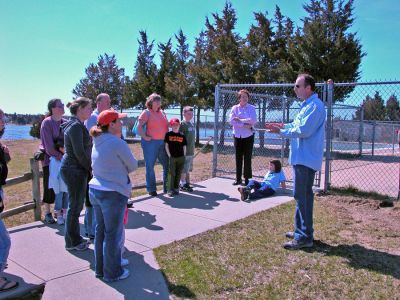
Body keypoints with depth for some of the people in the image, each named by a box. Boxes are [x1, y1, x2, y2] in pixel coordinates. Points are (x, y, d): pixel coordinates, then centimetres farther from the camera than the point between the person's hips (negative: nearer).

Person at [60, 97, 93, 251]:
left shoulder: (77, 125, 14)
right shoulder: (76, 126, -17)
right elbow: (79, 152, -20)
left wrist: (88, 167, 10)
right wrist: (90, 168, -9)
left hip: (74, 169, 10)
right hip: (74, 170, -10)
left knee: (76, 205, 16)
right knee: (75, 206, 1)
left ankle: (75, 238, 28)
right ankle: (72, 242, 13)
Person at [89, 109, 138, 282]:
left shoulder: (97, 142, 7)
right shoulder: (118, 143, -18)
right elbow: (133, 166, -8)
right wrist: (123, 170, 9)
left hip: (96, 190, 8)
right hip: (113, 194, -8)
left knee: (100, 231, 18)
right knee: (113, 234, 5)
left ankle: (100, 269, 31)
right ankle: (112, 273, 18)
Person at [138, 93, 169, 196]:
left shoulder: (162, 112, 15)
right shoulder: (146, 112, -3)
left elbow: (166, 126, 22)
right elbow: (139, 127, -10)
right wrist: (144, 137, -16)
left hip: (163, 142, 6)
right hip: (151, 142, -6)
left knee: (167, 164, 9)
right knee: (150, 166, 1)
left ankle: (167, 187, 21)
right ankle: (151, 189, 11)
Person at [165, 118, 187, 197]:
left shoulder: (182, 136, 7)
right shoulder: (168, 134, 1)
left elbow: (184, 147, 10)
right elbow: (166, 145, -1)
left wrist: (184, 156, 3)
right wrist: (169, 156, -7)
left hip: (181, 158, 3)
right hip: (172, 157, -3)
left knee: (178, 174, 8)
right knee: (171, 173, -5)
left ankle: (176, 188, 20)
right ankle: (170, 190, 0)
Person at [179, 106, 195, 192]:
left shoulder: (192, 124, 14)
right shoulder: (182, 124, -11)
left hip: (191, 151, 8)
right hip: (185, 151, -8)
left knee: (188, 169, 14)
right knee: (183, 169, -2)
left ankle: (187, 183, 23)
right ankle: (183, 184, 6)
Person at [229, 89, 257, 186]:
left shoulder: (251, 108, 0)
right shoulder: (235, 108, 2)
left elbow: (253, 120, -15)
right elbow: (232, 121, -10)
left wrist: (240, 120, -13)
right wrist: (245, 125, -16)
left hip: (248, 136, -2)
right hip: (237, 136, 2)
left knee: (247, 158, 2)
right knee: (238, 157, 7)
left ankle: (247, 179, 10)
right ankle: (238, 178, 16)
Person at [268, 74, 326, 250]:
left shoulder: (315, 106, -17)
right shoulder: (307, 105, 15)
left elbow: (303, 131, -22)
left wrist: (281, 132, -13)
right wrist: (284, 126, 10)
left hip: (305, 159, -11)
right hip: (303, 158, 11)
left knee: (301, 196, -8)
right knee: (304, 195, 17)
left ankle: (304, 237, -1)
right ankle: (303, 230, 29)